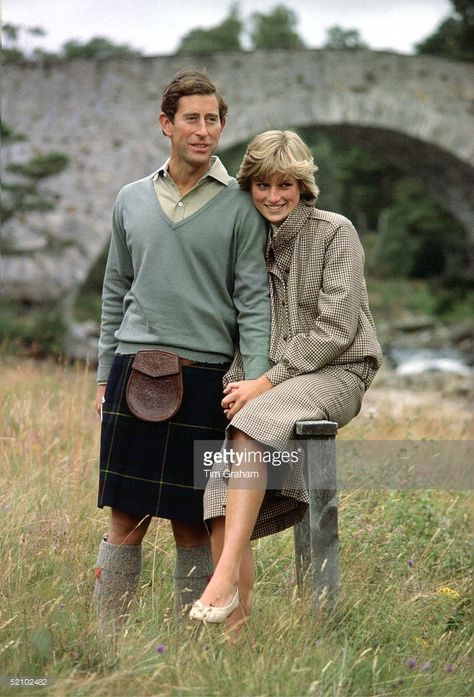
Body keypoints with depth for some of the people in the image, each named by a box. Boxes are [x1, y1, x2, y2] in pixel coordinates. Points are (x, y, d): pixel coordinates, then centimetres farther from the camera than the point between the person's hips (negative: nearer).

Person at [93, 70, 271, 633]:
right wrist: (105, 375, 13)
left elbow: (254, 300, -2)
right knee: (126, 519, 2)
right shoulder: (132, 200, 13)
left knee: (192, 523, 2)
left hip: (204, 374, -2)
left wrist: (254, 383, -11)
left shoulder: (238, 206, 3)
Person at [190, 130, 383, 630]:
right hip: (267, 378, 5)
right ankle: (236, 616, -23)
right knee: (221, 475, -21)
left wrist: (268, 382, -15)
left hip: (336, 373, -5)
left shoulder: (335, 232, -3)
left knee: (250, 428, -34)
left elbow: (335, 329, -11)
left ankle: (225, 579, -37)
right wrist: (237, 383, -2)